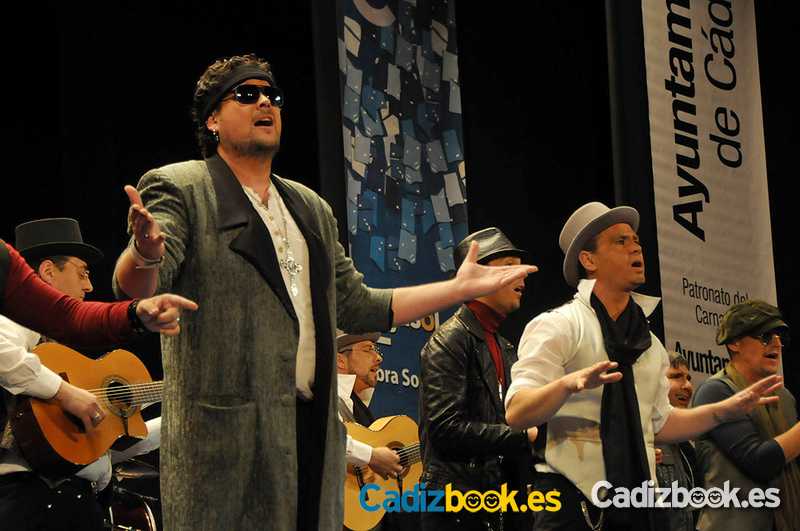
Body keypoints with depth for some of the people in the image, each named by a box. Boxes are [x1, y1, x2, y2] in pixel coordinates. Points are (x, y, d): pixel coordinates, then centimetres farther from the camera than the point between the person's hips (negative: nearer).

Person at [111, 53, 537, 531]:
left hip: (314, 428, 6)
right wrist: (146, 252, -36)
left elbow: (356, 306, 23)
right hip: (225, 433, -6)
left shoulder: (312, 208, 22)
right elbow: (135, 288, -12)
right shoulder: (178, 189, 1)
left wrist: (461, 287, 19)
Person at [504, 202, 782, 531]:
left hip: (633, 503, 6)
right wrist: (569, 383, -33)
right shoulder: (557, 327, -5)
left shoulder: (650, 345, 18)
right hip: (571, 503, -6)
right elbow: (516, 413, -15)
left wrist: (729, 409, 11)